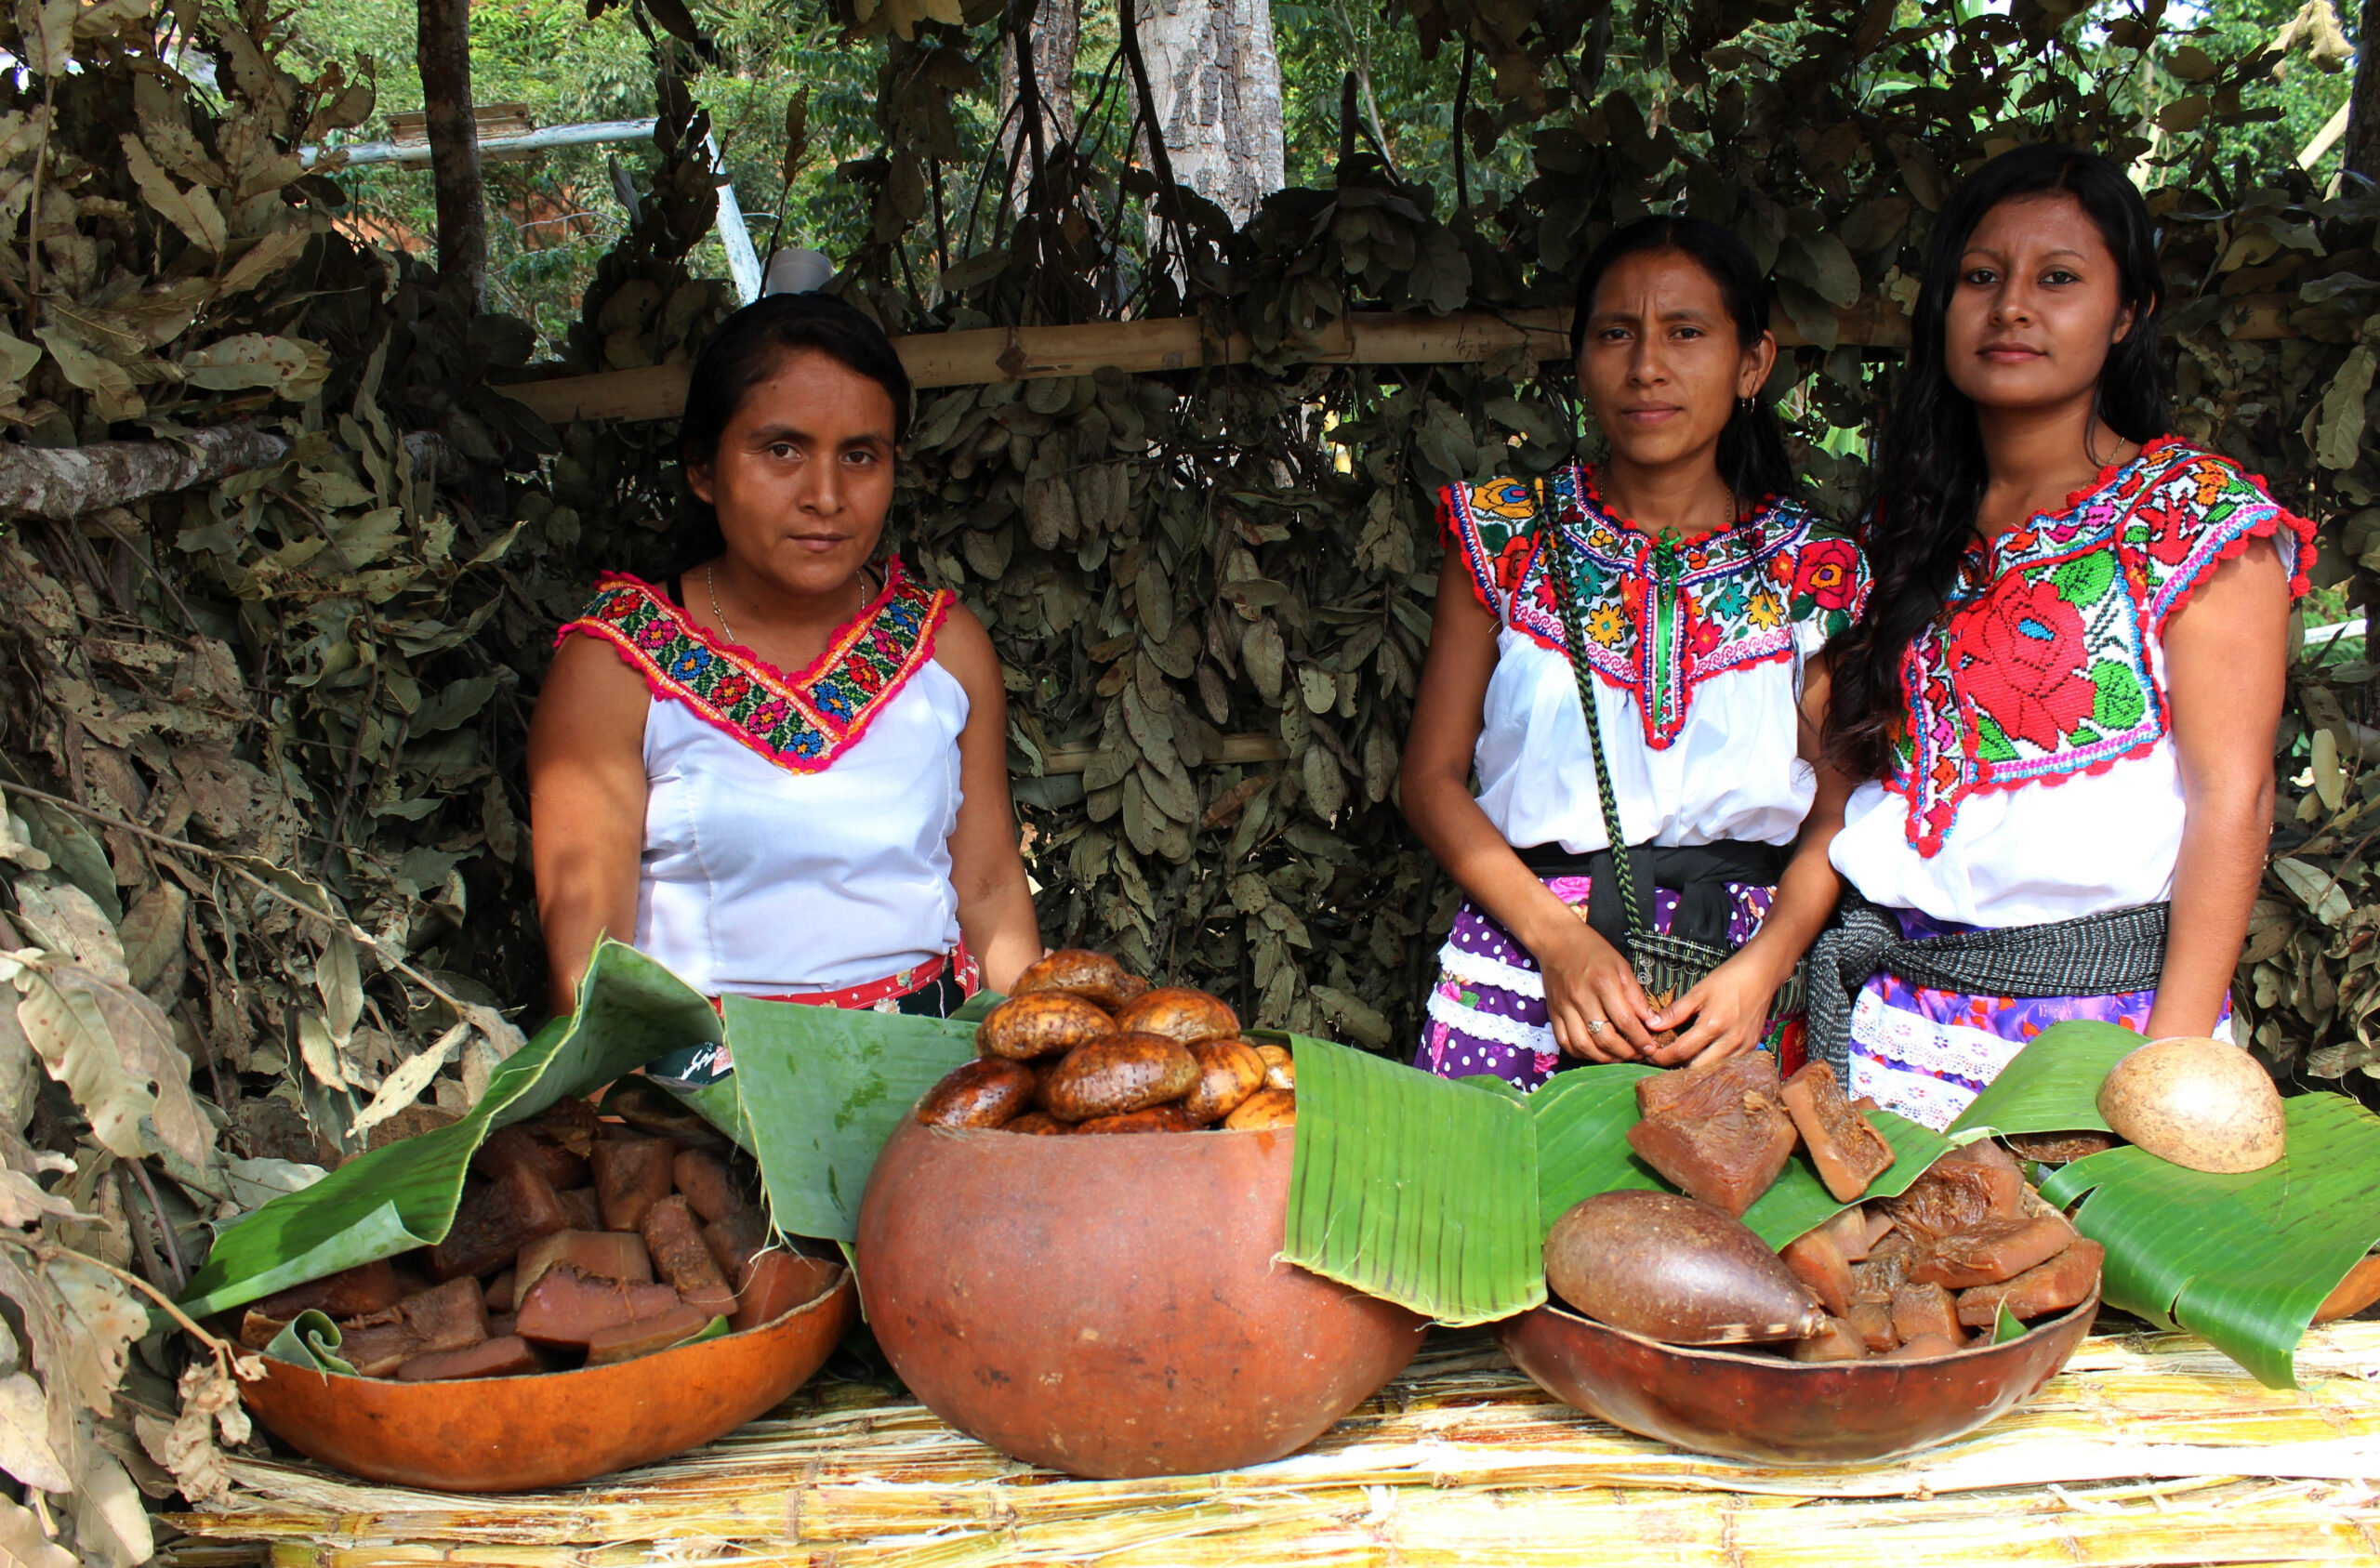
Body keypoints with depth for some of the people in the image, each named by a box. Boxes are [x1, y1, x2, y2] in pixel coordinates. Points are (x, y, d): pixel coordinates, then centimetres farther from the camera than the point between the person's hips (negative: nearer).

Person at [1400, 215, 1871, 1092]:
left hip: (1733, 974, 1)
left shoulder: (1810, 570, 6)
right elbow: (1433, 775, 3)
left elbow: (1839, 810, 6)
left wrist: (1761, 967, -12)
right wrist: (1557, 938, -10)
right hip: (1524, 943, 0)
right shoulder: (1505, 536, 5)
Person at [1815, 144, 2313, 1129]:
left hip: (2104, 1009, -4)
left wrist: (2174, 1058, -17)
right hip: (1891, 1007, 4)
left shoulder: (2200, 518, -4)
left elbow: (2232, 798, -10)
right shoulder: (1911, 525, 10)